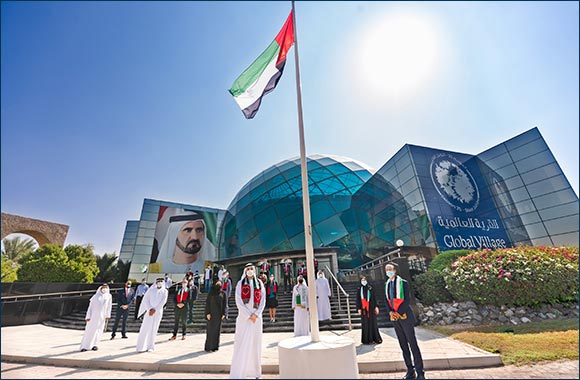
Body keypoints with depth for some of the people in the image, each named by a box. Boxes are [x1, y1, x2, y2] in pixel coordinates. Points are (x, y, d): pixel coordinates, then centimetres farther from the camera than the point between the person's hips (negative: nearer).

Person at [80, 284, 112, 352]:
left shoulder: (109, 296, 8)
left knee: (98, 330, 2)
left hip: (102, 316, 1)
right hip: (93, 315, -1)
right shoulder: (95, 296, 5)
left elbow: (109, 306, 4)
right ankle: (85, 346, 7)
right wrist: (88, 316, -4)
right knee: (90, 330, -2)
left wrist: (108, 315, -3)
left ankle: (94, 345, 14)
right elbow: (90, 306, 4)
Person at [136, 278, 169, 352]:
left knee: (154, 329, 3)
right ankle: (141, 347, 5)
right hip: (149, 311, 0)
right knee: (145, 328, -4)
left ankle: (150, 346, 14)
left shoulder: (165, 291, 4)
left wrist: (155, 309, -12)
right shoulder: (151, 290, 5)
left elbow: (163, 301, -4)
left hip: (158, 312, 0)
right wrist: (150, 309, -13)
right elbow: (145, 299, -1)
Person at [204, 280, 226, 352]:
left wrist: (223, 314, -2)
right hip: (212, 313, -3)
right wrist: (208, 313, -12)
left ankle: (215, 346, 17)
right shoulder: (211, 293, 0)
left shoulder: (223, 294, 6)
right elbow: (207, 303, -4)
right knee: (210, 329, -2)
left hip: (219, 314, 3)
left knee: (217, 329, 7)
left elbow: (224, 304, 5)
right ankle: (208, 347, 7)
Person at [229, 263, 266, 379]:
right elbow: (238, 301, -6)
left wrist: (256, 314, -9)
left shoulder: (259, 283, 8)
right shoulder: (240, 283, 2)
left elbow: (263, 301, 4)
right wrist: (249, 315, -11)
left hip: (257, 317, 2)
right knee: (242, 344, -3)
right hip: (243, 317, -2)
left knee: (256, 343, 8)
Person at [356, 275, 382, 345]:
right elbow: (358, 300, 3)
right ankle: (366, 339, 10)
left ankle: (375, 338, 12)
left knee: (372, 322, 1)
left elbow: (374, 298, 4)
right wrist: (358, 308, -3)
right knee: (365, 324, 2)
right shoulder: (359, 290, 4)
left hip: (371, 308, 0)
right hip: (363, 309, 0)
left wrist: (376, 307, -4)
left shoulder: (370, 289, 4)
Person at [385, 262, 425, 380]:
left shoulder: (403, 283, -7)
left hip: (404, 316, -5)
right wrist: (390, 312, -8)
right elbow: (387, 300, 9)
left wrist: (398, 313, -16)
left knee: (413, 344, 1)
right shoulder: (387, 285, 8)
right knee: (403, 345, 12)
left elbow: (407, 300, -12)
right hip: (394, 318, 5)